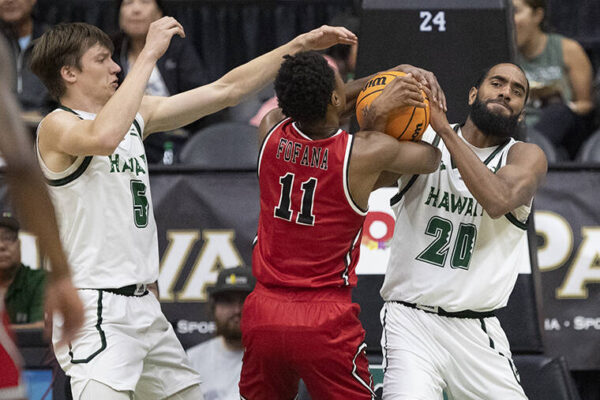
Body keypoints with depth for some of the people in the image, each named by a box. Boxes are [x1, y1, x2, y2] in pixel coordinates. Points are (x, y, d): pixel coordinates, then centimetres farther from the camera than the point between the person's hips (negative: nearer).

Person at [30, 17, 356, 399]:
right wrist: (149, 54, -28)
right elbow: (103, 137, -33)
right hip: (95, 311, -9)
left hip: (142, 306, 9)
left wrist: (302, 44, 12)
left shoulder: (136, 115, 14)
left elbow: (225, 90, 16)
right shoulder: (57, 126, -9)